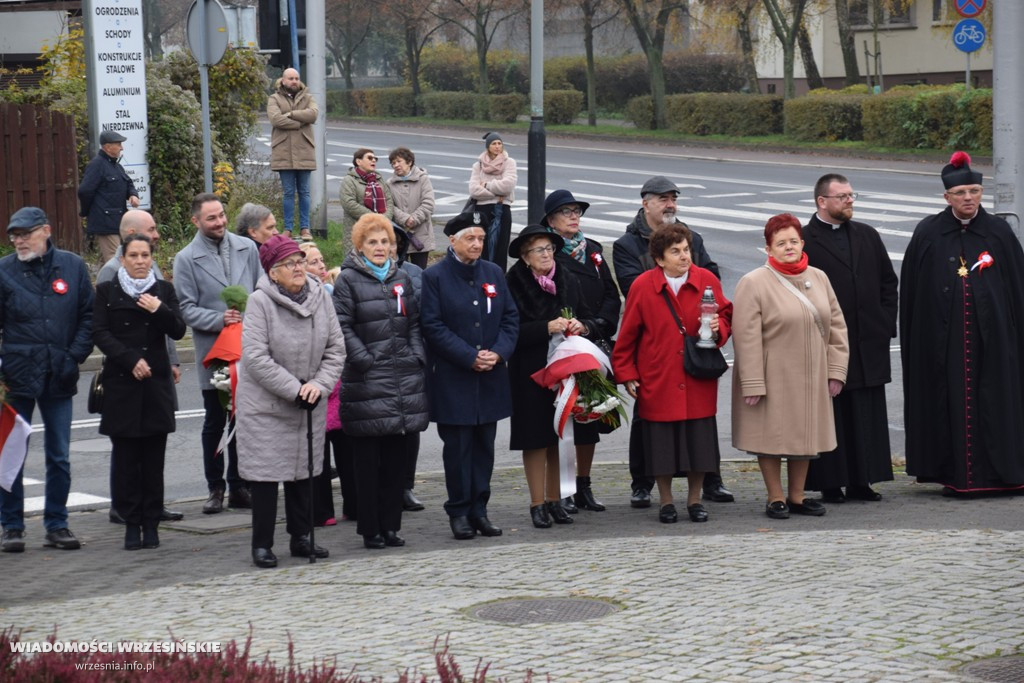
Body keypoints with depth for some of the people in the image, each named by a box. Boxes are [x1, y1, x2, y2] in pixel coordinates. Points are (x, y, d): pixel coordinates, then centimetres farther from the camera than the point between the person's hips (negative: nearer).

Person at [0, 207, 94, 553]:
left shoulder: (72, 266, 2)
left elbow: (88, 316, 7)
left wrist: (75, 356, -3)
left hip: (60, 377, 2)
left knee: (59, 456, 9)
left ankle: (57, 524, 18)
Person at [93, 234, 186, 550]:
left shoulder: (164, 290, 11)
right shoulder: (106, 291, 6)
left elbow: (178, 331, 4)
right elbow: (99, 333, -1)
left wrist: (159, 310, -14)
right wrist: (131, 360, -11)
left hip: (156, 381, 1)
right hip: (120, 382, -1)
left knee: (153, 458, 0)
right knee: (125, 458, -3)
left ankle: (151, 523, 5)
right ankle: (131, 522, 2)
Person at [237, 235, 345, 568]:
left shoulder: (319, 296, 0)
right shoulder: (260, 301, -15)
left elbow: (336, 348, 4)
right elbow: (256, 357, -20)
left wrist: (319, 384, -11)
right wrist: (294, 390, -19)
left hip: (309, 406, 5)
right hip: (265, 406, -5)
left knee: (303, 470, 13)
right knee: (266, 473, -2)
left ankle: (301, 538, 25)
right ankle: (262, 545, 6)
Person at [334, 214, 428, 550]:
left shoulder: (401, 279, 16)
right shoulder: (348, 280, -2)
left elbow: (414, 322, 18)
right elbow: (342, 327, -8)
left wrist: (417, 357, 5)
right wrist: (364, 360, -14)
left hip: (404, 377, 5)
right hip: (367, 381, -5)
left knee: (396, 459, 8)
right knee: (367, 462, -1)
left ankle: (390, 525, 15)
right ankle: (370, 530, 5)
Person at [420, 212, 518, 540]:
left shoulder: (494, 273, 10)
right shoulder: (434, 276, -5)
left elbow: (510, 317, 10)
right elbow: (433, 326, -9)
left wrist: (499, 352, -7)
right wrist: (470, 357, -15)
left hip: (491, 377, 4)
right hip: (452, 379, -4)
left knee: (484, 446, 8)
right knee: (457, 447, 0)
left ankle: (479, 510, 15)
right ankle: (459, 512, 8)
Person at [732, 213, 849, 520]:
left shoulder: (819, 278, 6)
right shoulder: (753, 283, -11)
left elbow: (836, 326, 10)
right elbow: (746, 338, -14)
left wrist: (836, 370, 3)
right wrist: (752, 384, -18)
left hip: (810, 377, 5)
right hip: (772, 377, -5)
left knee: (805, 434, 11)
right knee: (771, 435, 3)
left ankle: (797, 496, 22)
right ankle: (775, 498, 15)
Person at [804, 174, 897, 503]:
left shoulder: (867, 236, 13)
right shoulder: (803, 240, -6)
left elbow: (888, 281, 17)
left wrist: (885, 324, 7)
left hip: (868, 343, 5)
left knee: (868, 416, 6)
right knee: (830, 416, 0)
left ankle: (861, 481, 12)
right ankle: (830, 484, 6)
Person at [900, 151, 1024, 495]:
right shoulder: (928, 234, 2)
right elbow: (911, 290, 4)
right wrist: (913, 338, 0)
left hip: (991, 335, 1)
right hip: (943, 336, -1)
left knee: (993, 400, 2)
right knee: (950, 401, 0)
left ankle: (995, 472, 9)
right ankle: (954, 475, 6)